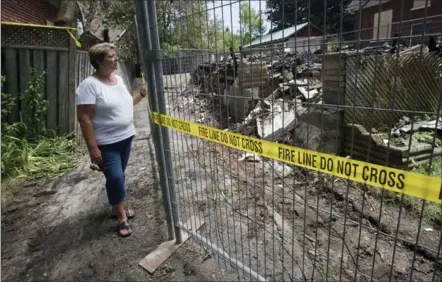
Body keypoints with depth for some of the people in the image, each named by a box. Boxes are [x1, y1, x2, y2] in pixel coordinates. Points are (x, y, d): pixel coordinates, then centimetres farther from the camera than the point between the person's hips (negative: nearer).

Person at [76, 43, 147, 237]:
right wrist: (93, 148, -21)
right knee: (115, 178, -6)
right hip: (106, 144, -7)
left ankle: (117, 206, 36)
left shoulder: (118, 79, 7)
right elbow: (84, 118, -19)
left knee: (118, 176, 17)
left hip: (125, 138, 7)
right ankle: (122, 218, 11)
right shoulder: (90, 85, -17)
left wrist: (142, 93, 6)